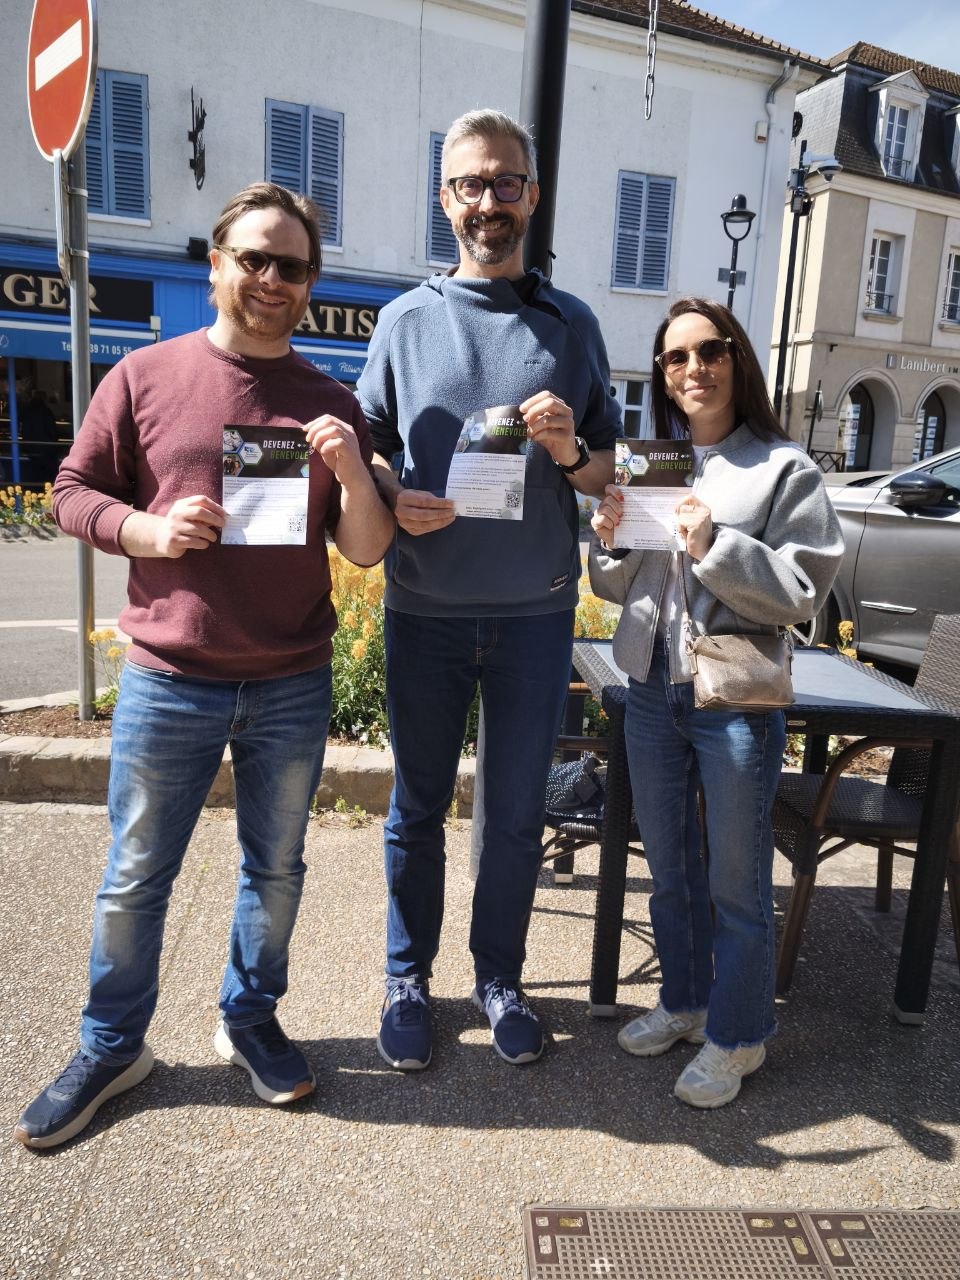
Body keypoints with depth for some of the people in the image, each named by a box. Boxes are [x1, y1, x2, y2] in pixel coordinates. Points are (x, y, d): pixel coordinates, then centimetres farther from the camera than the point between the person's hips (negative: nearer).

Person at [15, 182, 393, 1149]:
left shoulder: (331, 404, 4)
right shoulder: (145, 376, 1)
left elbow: (365, 551, 1)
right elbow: (72, 493, 4)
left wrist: (352, 473, -17)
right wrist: (147, 529, -15)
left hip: (292, 687, 2)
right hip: (168, 680, -1)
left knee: (276, 870, 15)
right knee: (135, 877, 11)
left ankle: (250, 1019, 38)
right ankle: (110, 1047, 33)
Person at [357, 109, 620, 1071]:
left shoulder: (571, 324, 7)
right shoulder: (406, 320, 6)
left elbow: (610, 473, 8)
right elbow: (365, 445, 8)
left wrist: (571, 450, -14)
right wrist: (394, 497, -13)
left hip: (535, 613, 1)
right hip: (425, 610, 0)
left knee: (515, 812, 11)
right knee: (417, 809, 11)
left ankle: (498, 977, 32)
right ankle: (408, 979, 31)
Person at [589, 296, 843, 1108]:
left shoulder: (784, 469, -6)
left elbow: (804, 591, -12)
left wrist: (715, 546, -22)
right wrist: (611, 540, -8)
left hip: (737, 699, -5)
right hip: (652, 689, 5)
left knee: (737, 883, 8)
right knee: (671, 871, 19)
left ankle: (736, 1036, 29)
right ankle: (684, 1002, 40)